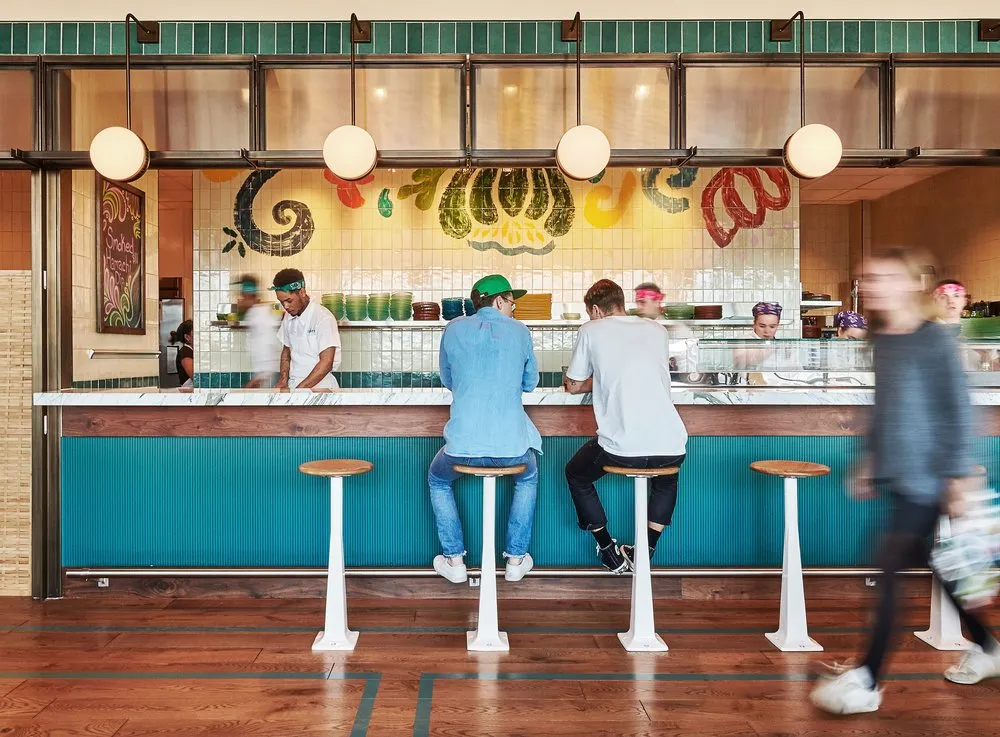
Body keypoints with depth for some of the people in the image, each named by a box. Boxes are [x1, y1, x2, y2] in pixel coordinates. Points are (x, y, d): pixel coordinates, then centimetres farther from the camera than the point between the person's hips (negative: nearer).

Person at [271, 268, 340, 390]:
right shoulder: (288, 317, 9)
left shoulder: (324, 318, -12)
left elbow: (326, 363, -15)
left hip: (318, 387, -5)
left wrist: (297, 391, -16)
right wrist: (283, 381, 5)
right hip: (293, 386, 5)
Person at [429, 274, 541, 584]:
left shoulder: (454, 329, 5)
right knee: (527, 479, 35)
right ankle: (516, 559, 33)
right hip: (512, 445, 1)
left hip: (463, 445, 0)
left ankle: (454, 560, 29)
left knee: (437, 481, 32)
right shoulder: (519, 331, 5)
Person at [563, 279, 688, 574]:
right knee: (667, 476, 40)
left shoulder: (592, 330, 4)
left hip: (620, 449, -4)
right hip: (671, 448, 4)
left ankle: (609, 551, 28)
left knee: (576, 475, 28)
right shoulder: (658, 330, 14)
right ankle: (647, 549, 34)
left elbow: (573, 386, 13)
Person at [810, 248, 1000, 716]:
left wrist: (958, 476, -14)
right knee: (934, 566, 19)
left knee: (891, 571, -6)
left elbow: (959, 410, -13)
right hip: (897, 476, 8)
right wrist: (870, 461, 18)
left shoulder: (933, 339, -14)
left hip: (925, 479, -8)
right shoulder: (882, 340, 8)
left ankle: (868, 682, 3)